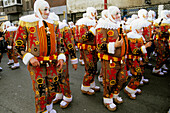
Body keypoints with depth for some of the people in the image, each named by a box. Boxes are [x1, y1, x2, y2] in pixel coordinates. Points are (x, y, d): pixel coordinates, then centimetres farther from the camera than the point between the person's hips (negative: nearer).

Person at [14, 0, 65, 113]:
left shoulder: (54, 23, 9)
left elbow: (59, 42, 14)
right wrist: (29, 58, -15)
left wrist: (61, 57, 1)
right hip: (36, 64, -4)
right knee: (41, 92, 3)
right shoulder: (26, 23, -3)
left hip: (53, 62, 4)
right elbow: (18, 44, -1)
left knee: (53, 88, 15)